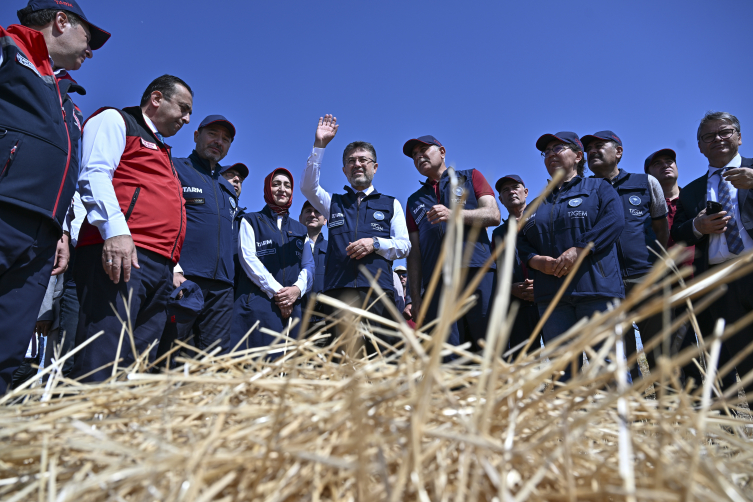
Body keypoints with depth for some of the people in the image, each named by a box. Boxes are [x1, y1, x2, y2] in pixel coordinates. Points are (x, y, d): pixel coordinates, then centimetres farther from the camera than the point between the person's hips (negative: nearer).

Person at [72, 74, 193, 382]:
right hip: (120, 253, -8)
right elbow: (94, 174, -8)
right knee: (102, 362, -15)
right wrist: (115, 230, -23)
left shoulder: (162, 152, 34)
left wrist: (174, 267, 21)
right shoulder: (115, 120, 11)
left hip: (160, 269, 8)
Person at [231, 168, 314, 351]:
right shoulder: (251, 221, 11)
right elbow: (248, 259, -3)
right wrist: (276, 291, -13)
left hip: (291, 306, 4)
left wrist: (297, 288, -10)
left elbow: (308, 265, 13)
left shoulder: (300, 229, 22)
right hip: (257, 302, -3)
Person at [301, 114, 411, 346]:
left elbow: (404, 246, 11)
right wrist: (319, 145, 0)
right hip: (340, 286, 0)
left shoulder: (391, 204, 19)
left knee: (373, 350, -6)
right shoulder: (334, 202, 23)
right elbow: (308, 186, 4)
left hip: (378, 286, 0)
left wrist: (375, 243, -8)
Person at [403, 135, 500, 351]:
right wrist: (416, 297, 6)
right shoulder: (415, 201, 25)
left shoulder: (470, 177, 19)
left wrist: (453, 214, -14)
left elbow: (493, 215, 3)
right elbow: (414, 252, 17)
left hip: (477, 273, -2)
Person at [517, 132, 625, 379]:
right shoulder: (539, 204, 24)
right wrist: (535, 260, -6)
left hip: (596, 288, -4)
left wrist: (578, 250, -18)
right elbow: (521, 241, 16)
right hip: (551, 296, 4)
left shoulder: (598, 188, 12)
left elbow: (614, 221, -7)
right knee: (562, 367, 5)